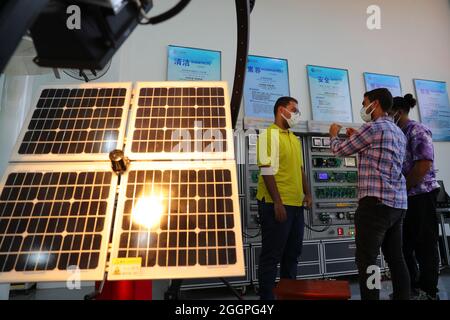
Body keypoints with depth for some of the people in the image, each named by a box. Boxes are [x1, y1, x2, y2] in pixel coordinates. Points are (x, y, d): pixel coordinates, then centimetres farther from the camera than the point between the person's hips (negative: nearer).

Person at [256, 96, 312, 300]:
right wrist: (277, 202, -19)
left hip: (296, 204, 9)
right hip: (277, 204, -8)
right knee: (272, 255, 1)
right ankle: (266, 296, 16)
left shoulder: (295, 139, 18)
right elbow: (267, 171, -15)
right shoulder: (269, 134, -8)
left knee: (292, 253, 17)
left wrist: (307, 193, 11)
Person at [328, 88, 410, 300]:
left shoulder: (373, 127, -9)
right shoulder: (399, 133, 19)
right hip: (398, 203, 9)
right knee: (396, 258, 14)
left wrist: (334, 135, 20)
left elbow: (339, 150, 0)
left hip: (376, 202, -9)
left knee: (366, 260, -4)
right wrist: (357, 138, 26)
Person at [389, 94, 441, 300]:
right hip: (404, 198, 9)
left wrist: (402, 188, -16)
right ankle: (411, 287, 27)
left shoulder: (418, 131, -10)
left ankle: (428, 291, 16)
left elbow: (425, 164, -19)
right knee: (404, 244, 13)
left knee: (424, 245, 2)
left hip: (421, 195, -8)